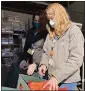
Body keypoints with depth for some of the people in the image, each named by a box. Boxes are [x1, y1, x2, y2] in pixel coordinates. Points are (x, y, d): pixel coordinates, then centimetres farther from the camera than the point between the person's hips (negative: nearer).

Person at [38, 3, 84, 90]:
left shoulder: (74, 30, -11)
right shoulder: (51, 33, 9)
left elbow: (76, 59, -18)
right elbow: (46, 52, 15)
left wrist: (57, 77, -23)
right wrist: (44, 64, -6)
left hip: (67, 81, -5)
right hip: (51, 78, 6)